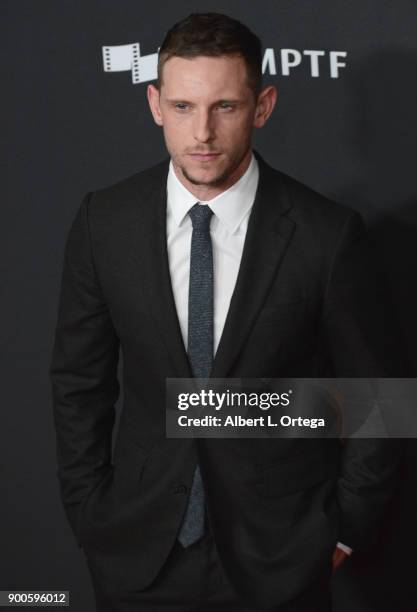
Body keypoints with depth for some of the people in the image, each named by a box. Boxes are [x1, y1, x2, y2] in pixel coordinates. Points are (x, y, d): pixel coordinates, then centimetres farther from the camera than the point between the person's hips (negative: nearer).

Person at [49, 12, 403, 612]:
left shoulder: (328, 234, -14)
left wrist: (347, 526, 1)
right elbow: (79, 380, 3)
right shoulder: (104, 221, -7)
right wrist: (90, 515, 3)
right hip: (139, 548, 2)